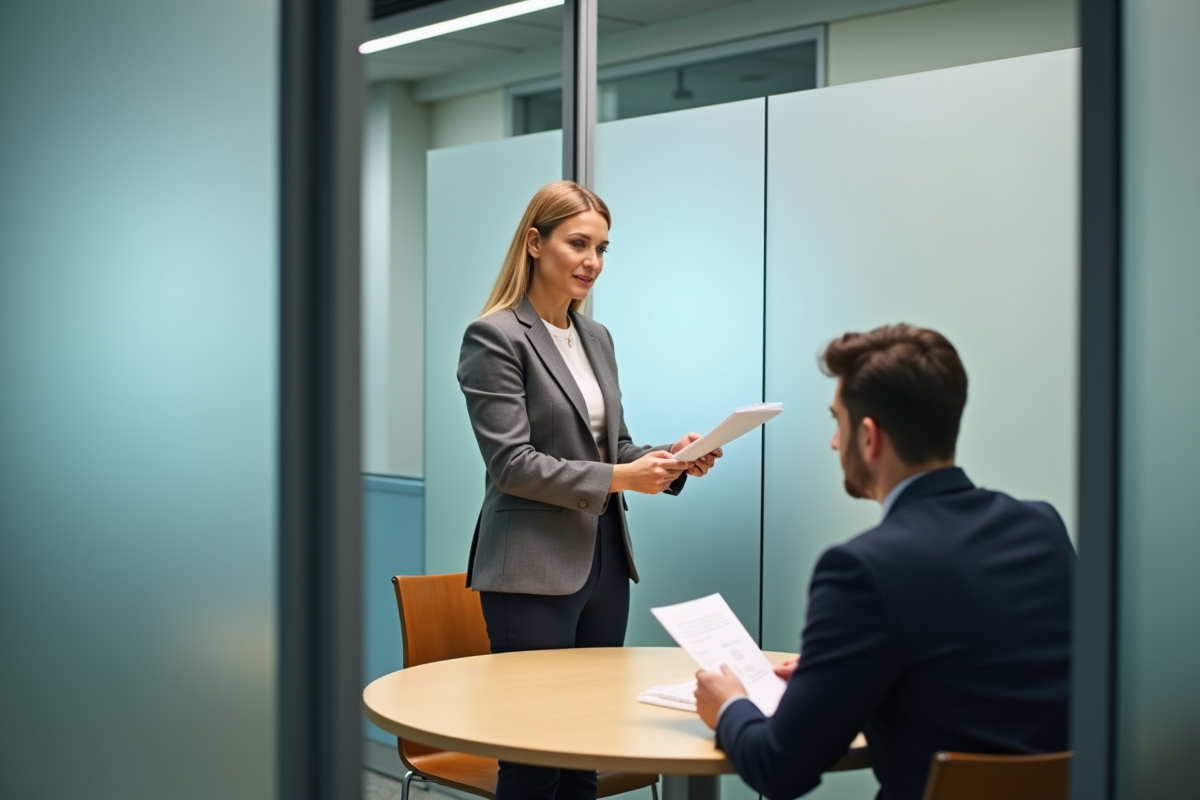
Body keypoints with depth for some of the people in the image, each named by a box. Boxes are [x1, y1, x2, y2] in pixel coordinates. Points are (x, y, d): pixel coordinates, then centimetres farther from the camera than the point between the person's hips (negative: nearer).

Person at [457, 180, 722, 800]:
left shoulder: (597, 338, 14)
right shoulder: (494, 337, -9)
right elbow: (511, 463, -15)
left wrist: (668, 460, -2)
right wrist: (617, 478, -22)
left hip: (604, 560, 7)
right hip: (534, 568, -7)